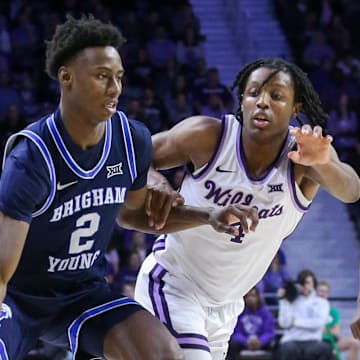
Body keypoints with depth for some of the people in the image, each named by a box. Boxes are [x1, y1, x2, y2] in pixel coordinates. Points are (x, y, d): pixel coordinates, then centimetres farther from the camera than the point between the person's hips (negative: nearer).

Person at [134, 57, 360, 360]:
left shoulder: (302, 155, -16)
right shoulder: (207, 136, -17)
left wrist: (321, 163, -58)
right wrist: (154, 183, -26)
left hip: (224, 307, 4)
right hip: (173, 286, -4)